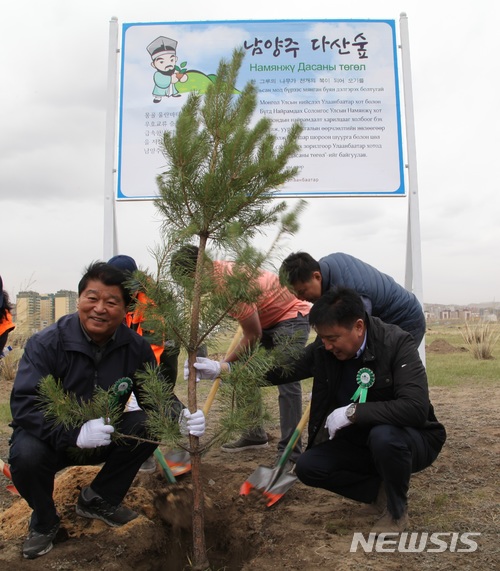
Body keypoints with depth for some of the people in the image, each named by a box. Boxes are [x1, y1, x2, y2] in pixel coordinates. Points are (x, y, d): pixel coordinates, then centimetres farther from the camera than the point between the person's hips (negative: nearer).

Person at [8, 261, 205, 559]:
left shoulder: (136, 346, -11)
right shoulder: (46, 343, -21)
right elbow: (24, 405, -28)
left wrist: (180, 416, -32)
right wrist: (75, 434, -43)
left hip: (106, 439, 3)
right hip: (52, 439, -3)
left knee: (150, 425, -19)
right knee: (26, 454, -33)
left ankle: (98, 500, 6)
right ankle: (44, 521, 3)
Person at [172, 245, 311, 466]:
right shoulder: (218, 269, -6)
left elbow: (253, 336, -25)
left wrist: (224, 365, -15)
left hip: (291, 316, -10)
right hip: (264, 320, 10)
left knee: (287, 381, -18)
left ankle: (289, 452, -12)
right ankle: (254, 434, 18)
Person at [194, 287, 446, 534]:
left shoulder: (397, 343, -26)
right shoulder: (324, 348, -11)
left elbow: (416, 407, -36)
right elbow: (284, 369, -4)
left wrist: (352, 412, -37)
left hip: (411, 439, -5)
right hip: (359, 440, 5)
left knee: (383, 435, -37)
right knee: (308, 467, -12)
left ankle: (397, 511, -6)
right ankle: (381, 491, 8)